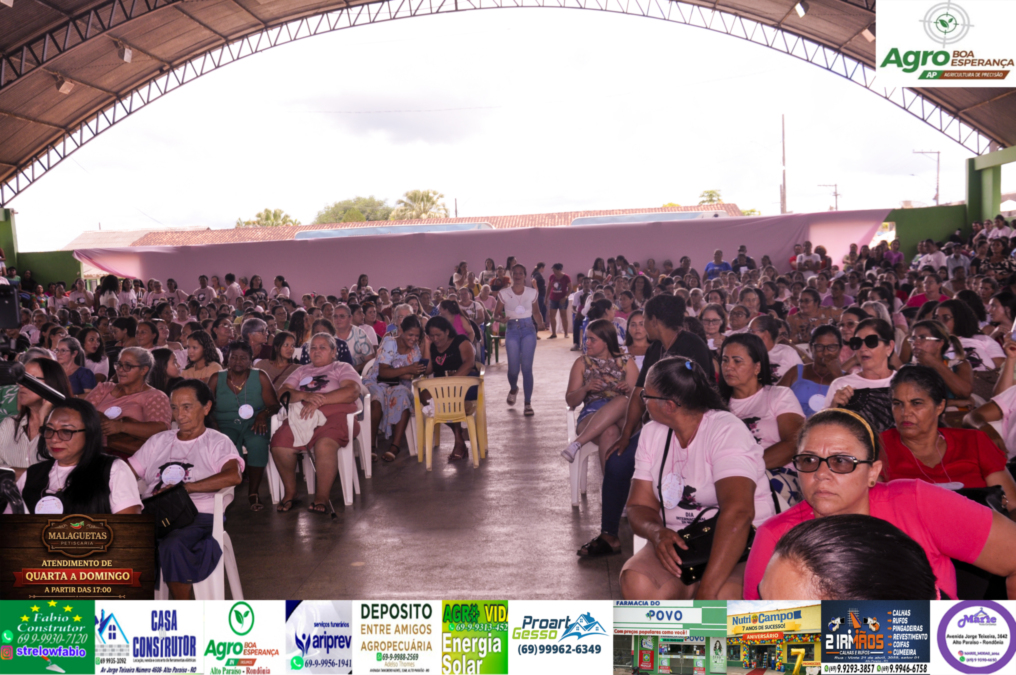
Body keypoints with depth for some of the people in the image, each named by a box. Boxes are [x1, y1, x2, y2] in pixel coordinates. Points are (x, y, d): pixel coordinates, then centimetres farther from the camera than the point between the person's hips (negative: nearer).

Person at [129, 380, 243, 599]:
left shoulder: (217, 442, 9)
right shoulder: (158, 441, 27)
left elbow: (234, 476, -12)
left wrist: (185, 487, -16)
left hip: (196, 515, -4)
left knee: (172, 546, -34)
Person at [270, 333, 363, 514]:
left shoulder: (343, 368, 19)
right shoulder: (301, 371, 31)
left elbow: (352, 392, -2)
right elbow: (282, 393, 14)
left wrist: (318, 400, -10)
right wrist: (305, 395, -8)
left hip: (334, 414, -4)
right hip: (301, 415, 4)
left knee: (325, 444, -37)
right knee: (279, 444, -26)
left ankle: (322, 497, -24)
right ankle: (290, 492, -6)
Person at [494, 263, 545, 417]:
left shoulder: (532, 292, 3)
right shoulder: (503, 293, 0)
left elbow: (536, 312, 10)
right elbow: (497, 313, 4)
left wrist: (540, 323, -9)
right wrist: (502, 318, -18)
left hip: (528, 330, 0)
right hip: (512, 330, 0)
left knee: (527, 368, -5)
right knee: (513, 368, -1)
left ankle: (528, 404, 2)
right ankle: (513, 389, 35)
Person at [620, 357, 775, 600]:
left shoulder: (727, 431, -16)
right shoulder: (652, 434, 6)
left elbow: (737, 512, -29)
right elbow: (639, 505, 6)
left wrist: (706, 593, -34)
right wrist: (657, 532, -19)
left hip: (742, 546, -5)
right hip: (679, 545, 5)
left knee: (723, 595, -37)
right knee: (636, 583, -27)